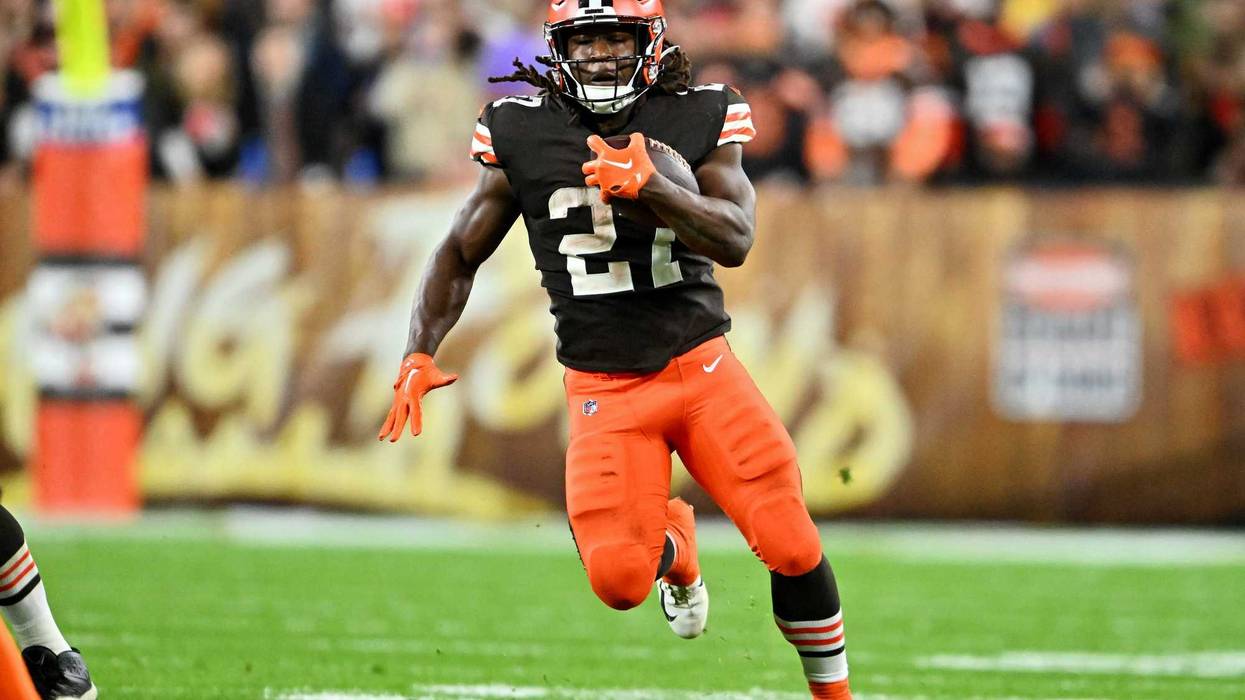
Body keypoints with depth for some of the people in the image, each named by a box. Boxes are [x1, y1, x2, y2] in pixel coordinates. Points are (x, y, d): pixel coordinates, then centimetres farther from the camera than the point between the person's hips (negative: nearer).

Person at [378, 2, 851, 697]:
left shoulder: (699, 120, -3)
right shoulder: (522, 136, -1)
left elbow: (735, 241, -15)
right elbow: (461, 254, 9)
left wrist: (649, 184, -29)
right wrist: (420, 356, -3)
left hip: (702, 366, 0)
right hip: (605, 390, 0)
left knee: (791, 545, -10)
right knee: (618, 581, -14)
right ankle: (673, 546, 25)